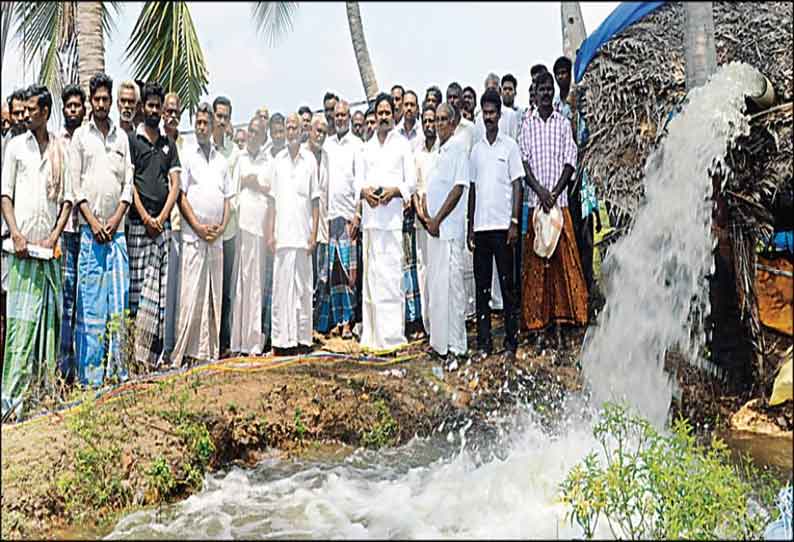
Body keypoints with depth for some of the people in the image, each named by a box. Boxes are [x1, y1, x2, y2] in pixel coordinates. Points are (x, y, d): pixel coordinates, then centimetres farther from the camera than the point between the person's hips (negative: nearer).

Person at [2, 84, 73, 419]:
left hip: (49, 245, 2)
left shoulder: (61, 150, 12)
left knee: (49, 314, 5)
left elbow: (67, 199, 10)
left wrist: (54, 236, -3)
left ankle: (43, 380, 15)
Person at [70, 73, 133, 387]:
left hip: (116, 229, 3)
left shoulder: (121, 137, 14)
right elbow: (75, 183, 1)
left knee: (119, 299, 2)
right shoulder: (81, 135, 7)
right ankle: (90, 374, 1)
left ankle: (118, 369, 9)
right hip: (90, 228, -3)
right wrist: (92, 221, -9)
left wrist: (116, 219, -3)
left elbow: (128, 183, 10)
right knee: (90, 299, -4)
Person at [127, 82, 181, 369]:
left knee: (160, 288, 2)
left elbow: (175, 183, 11)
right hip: (139, 223, -4)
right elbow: (128, 182, -3)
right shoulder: (131, 140, 5)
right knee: (137, 286, -5)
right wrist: (145, 218, -10)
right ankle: (134, 350, -2)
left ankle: (153, 352, 6)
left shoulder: (168, 144, 17)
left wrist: (162, 217, -2)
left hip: (163, 223, 4)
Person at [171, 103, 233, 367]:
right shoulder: (186, 155, 2)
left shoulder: (221, 159, 16)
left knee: (214, 294, 6)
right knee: (191, 294, -8)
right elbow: (181, 196, -4)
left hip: (217, 237, 5)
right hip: (193, 236, -5)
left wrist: (221, 227, 0)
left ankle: (209, 349, 13)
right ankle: (183, 351, -4)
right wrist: (199, 227, -11)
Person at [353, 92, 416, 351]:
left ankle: (392, 335, -7)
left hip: (392, 215, -4)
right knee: (371, 274, 4)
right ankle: (372, 334, 8)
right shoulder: (366, 147, 20)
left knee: (391, 274, -9)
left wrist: (393, 191, -16)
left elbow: (411, 182, 2)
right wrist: (364, 191, -7)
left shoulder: (403, 144, 8)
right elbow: (358, 181, 15)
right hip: (370, 215, 4)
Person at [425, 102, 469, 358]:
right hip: (434, 228, 8)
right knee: (434, 285, 11)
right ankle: (439, 341, 20)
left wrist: (437, 219, -14)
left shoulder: (458, 148, -5)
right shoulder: (437, 152, 19)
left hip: (450, 228, -8)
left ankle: (455, 344, -1)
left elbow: (458, 188, -14)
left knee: (450, 284, -7)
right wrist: (428, 216, 1)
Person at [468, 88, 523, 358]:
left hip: (502, 225, -4)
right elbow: (472, 188, 15)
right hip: (480, 225, 4)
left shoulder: (510, 145, 2)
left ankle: (511, 341, 8)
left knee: (507, 284, 1)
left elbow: (517, 186, -1)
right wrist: (470, 227, 10)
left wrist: (514, 222, -10)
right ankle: (484, 341, 12)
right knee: (482, 285, 6)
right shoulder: (476, 148, 13)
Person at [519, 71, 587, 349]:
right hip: (534, 201, 0)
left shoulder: (563, 123, 8)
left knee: (563, 260, -2)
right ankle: (538, 322, 7)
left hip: (560, 201, 0)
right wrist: (540, 190, -13)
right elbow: (524, 161, 1)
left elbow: (570, 162, 2)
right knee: (535, 263, 1)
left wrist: (554, 192, -11)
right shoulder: (527, 125, 8)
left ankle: (560, 321, 3)